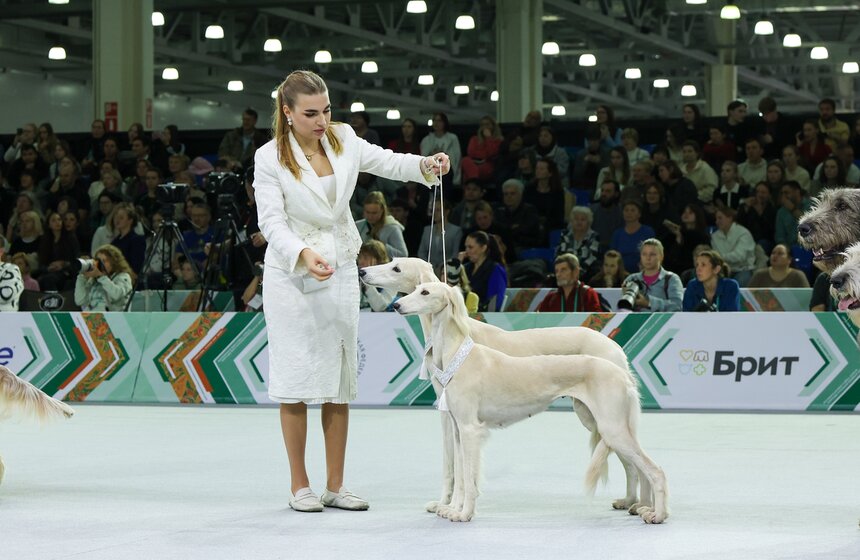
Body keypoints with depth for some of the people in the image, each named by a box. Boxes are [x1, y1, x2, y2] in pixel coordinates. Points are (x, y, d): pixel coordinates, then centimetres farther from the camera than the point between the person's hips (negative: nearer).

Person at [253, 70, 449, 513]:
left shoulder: (343, 140, 0)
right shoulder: (270, 158, -12)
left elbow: (387, 163, 5)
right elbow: (272, 222, -17)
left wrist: (425, 165, -16)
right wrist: (304, 254, -33)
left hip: (340, 272, 4)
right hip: (291, 275, -4)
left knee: (339, 379, 5)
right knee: (296, 380, -2)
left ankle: (336, 486, 11)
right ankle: (300, 486, 6)